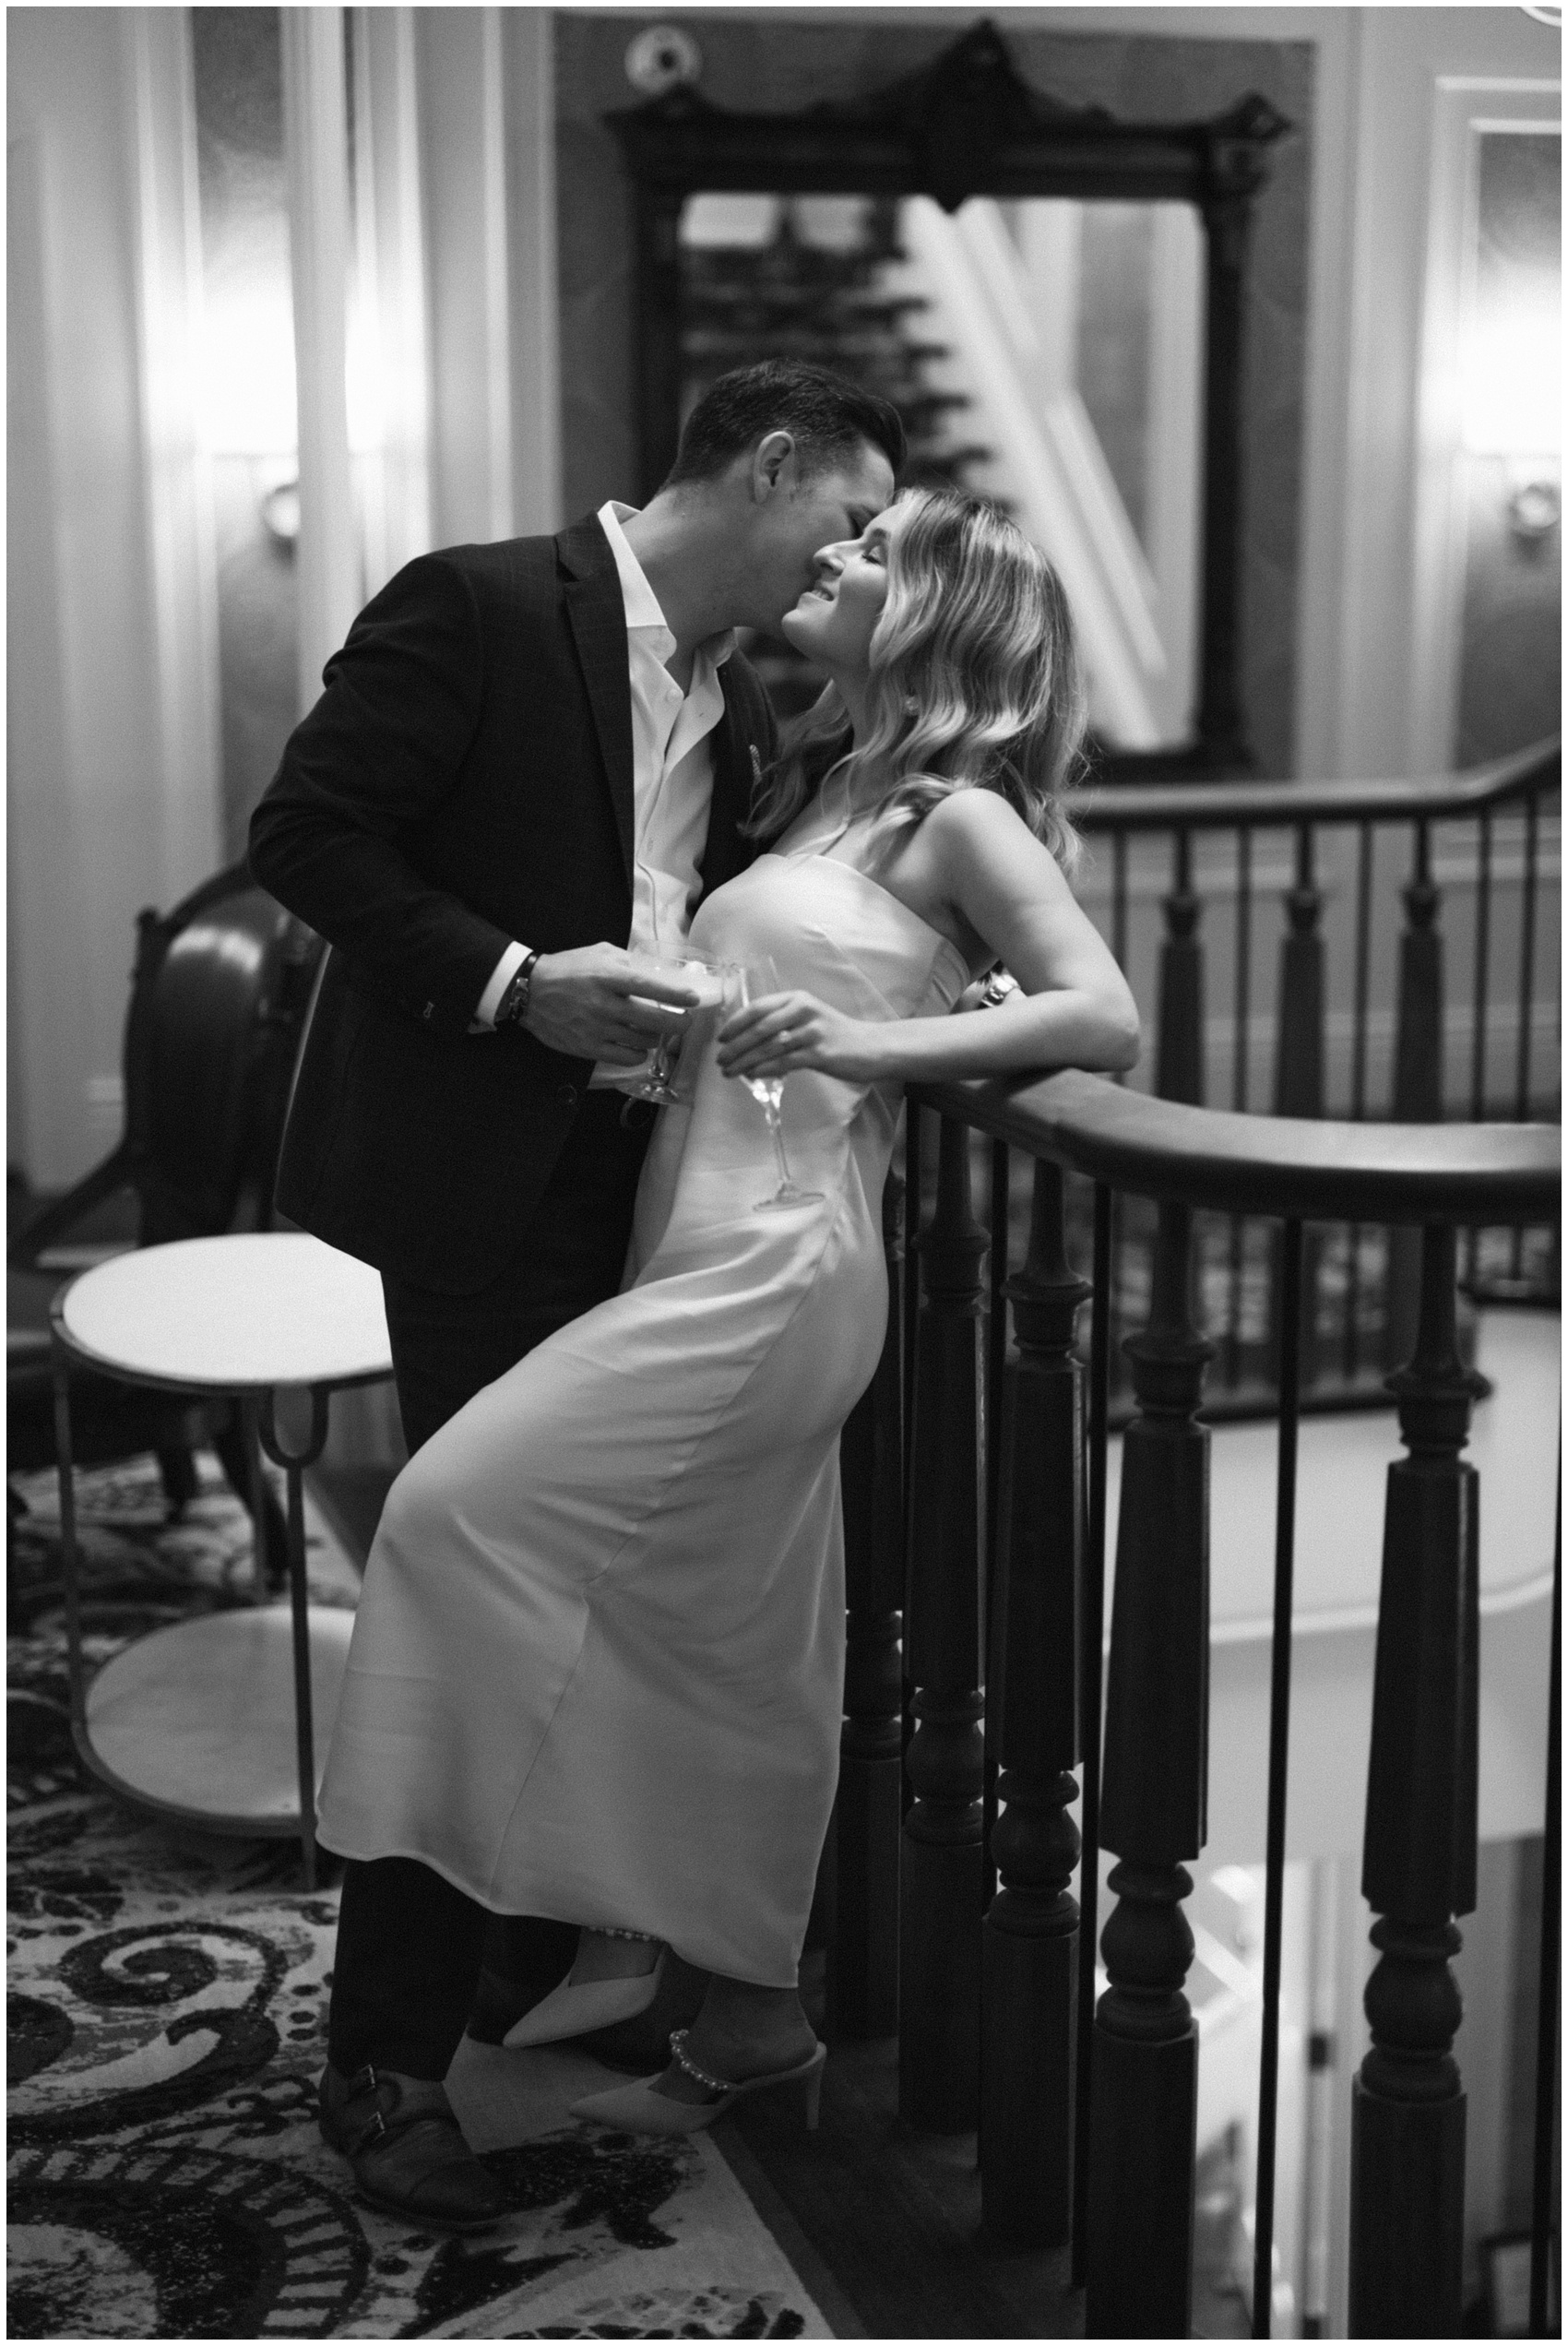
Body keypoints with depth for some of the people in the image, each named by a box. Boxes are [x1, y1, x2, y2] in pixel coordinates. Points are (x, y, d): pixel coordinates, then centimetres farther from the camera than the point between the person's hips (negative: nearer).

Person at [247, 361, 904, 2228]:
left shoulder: (736, 701, 13)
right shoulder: (479, 609, -11)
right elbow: (305, 832, -14)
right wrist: (512, 983, -22)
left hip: (650, 1180, 8)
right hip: (488, 1179, -8)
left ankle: (538, 1962, 34)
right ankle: (393, 2056, 7)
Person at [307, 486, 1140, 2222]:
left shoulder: (958, 817, -4)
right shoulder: (823, 791, 18)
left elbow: (1106, 1017, -16)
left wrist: (867, 1042, -24)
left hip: (776, 1264, -8)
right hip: (714, 1261, 8)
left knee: (470, 1505, -12)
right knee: (731, 1660, 12)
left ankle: (607, 1928, -1)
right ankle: (746, 2014, 23)